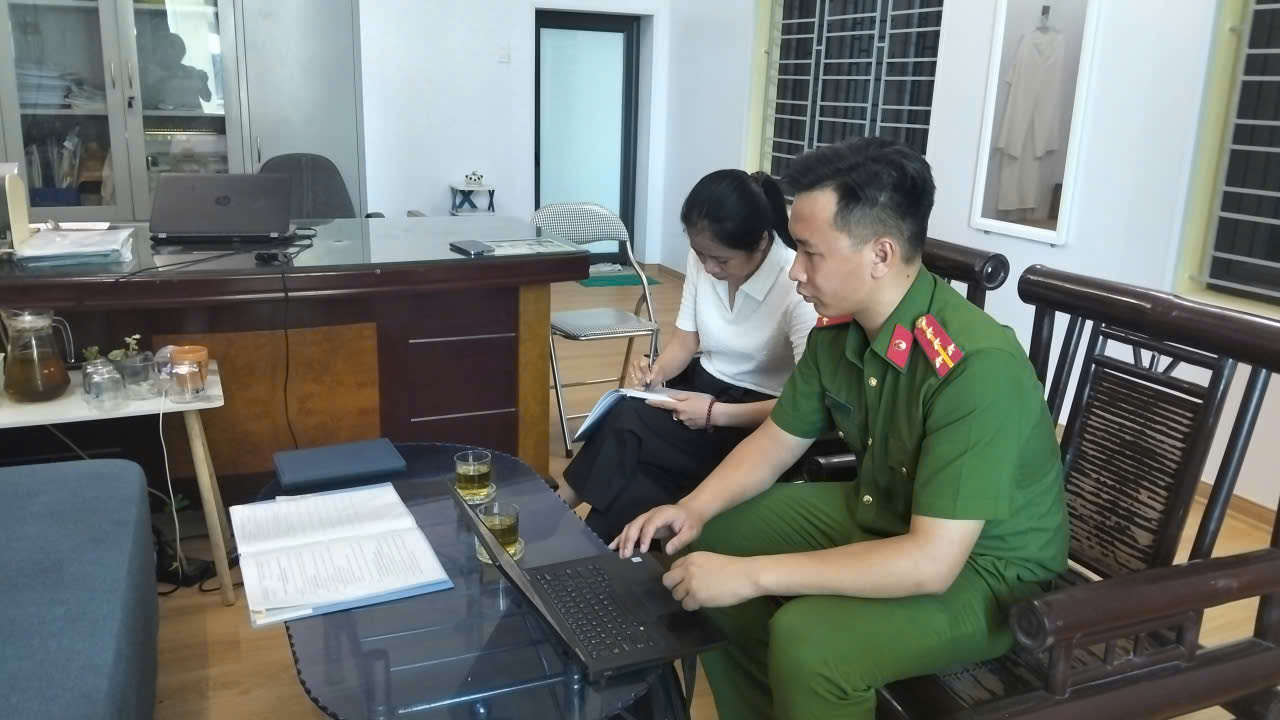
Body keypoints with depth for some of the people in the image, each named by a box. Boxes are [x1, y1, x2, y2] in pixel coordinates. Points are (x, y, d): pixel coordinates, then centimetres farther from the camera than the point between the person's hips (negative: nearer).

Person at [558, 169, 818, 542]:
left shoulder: (798, 286, -26)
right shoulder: (701, 261, -6)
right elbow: (685, 340, 6)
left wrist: (717, 414, -31)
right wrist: (656, 371, -17)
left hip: (761, 417, -6)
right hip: (704, 383, 6)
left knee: (626, 429, -24)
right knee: (622, 417, -23)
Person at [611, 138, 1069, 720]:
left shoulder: (976, 365, -33)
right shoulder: (837, 330, -9)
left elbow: (932, 562, -35)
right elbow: (776, 441, 5)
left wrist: (752, 574, -33)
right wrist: (696, 508, -12)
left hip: (984, 571, -7)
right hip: (877, 516, 8)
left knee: (806, 638, -30)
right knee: (709, 541, 4)